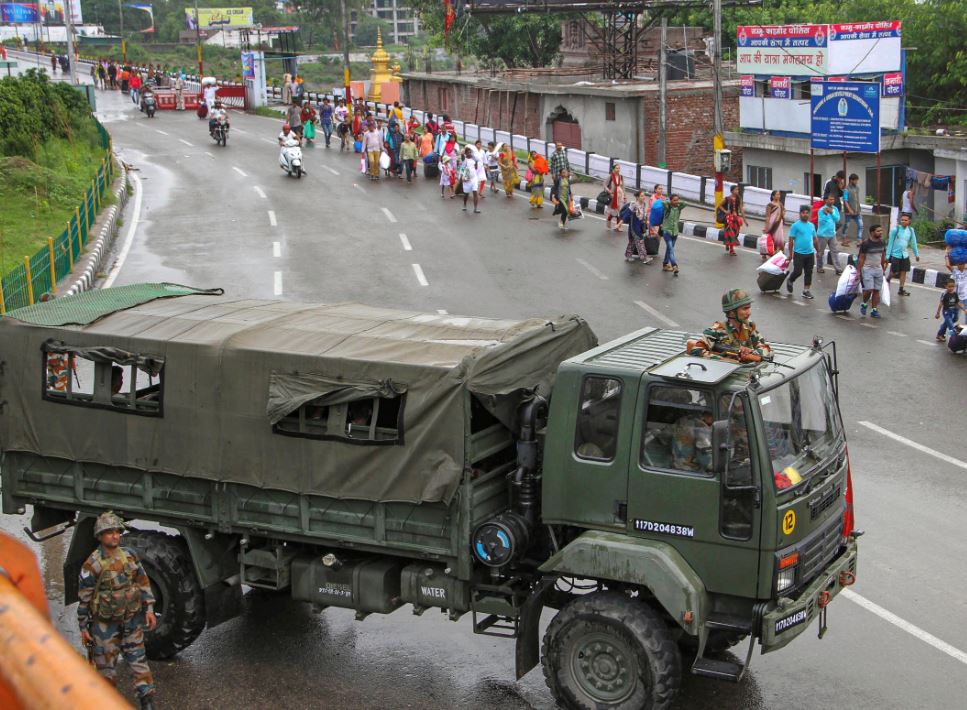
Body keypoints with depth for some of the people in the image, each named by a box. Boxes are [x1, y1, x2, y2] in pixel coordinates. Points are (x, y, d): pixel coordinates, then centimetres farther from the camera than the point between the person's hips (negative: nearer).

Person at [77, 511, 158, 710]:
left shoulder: (130, 555, 0)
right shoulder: (92, 565, -13)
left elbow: (143, 583, 8)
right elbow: (84, 598, -8)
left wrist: (149, 609, 2)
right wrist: (83, 627, -5)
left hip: (132, 619, 3)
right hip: (105, 623, -3)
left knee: (137, 659, 4)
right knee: (106, 663, 6)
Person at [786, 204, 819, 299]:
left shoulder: (812, 226, 10)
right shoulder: (795, 226, -6)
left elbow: (815, 239, 19)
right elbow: (791, 240, -7)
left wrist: (818, 251, 17)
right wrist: (790, 253, -9)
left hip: (810, 253, 5)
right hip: (799, 253, -5)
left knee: (809, 273, 6)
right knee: (797, 272, -6)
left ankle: (806, 291, 14)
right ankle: (790, 281, 23)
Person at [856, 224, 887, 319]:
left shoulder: (882, 242, 4)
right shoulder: (866, 243, -12)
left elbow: (883, 256, 15)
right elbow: (861, 258, -10)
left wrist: (883, 268, 16)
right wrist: (858, 272, -11)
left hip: (878, 269, 5)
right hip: (867, 269, -5)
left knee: (876, 290, 4)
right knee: (869, 290, -13)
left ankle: (874, 310, 10)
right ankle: (864, 304, 14)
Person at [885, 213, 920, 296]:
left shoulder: (910, 230, 2)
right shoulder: (895, 229, -10)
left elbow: (913, 243, 12)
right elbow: (890, 243, -6)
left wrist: (917, 254, 15)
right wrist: (887, 255, -6)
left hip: (905, 255, 4)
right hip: (895, 254, -4)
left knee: (904, 271, 4)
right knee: (893, 272, 1)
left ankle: (901, 290, 12)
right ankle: (887, 280, 32)